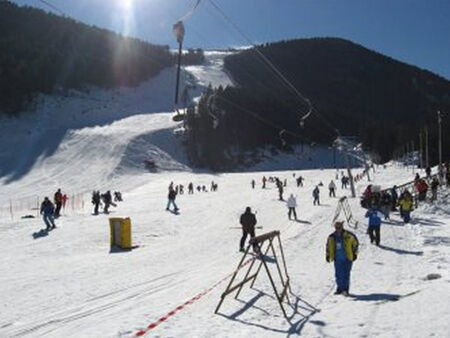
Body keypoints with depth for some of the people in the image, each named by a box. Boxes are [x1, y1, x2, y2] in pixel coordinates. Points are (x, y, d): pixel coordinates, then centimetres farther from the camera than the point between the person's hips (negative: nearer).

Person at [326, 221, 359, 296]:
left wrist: (355, 253, 3)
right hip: (337, 259, 3)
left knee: (346, 274, -6)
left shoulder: (348, 236, -7)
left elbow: (355, 243, 4)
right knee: (338, 274, 5)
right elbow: (328, 246, 16)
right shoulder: (332, 237, 3)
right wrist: (328, 255, 14)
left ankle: (345, 289, -1)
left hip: (347, 258, -3)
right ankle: (340, 288, 18)